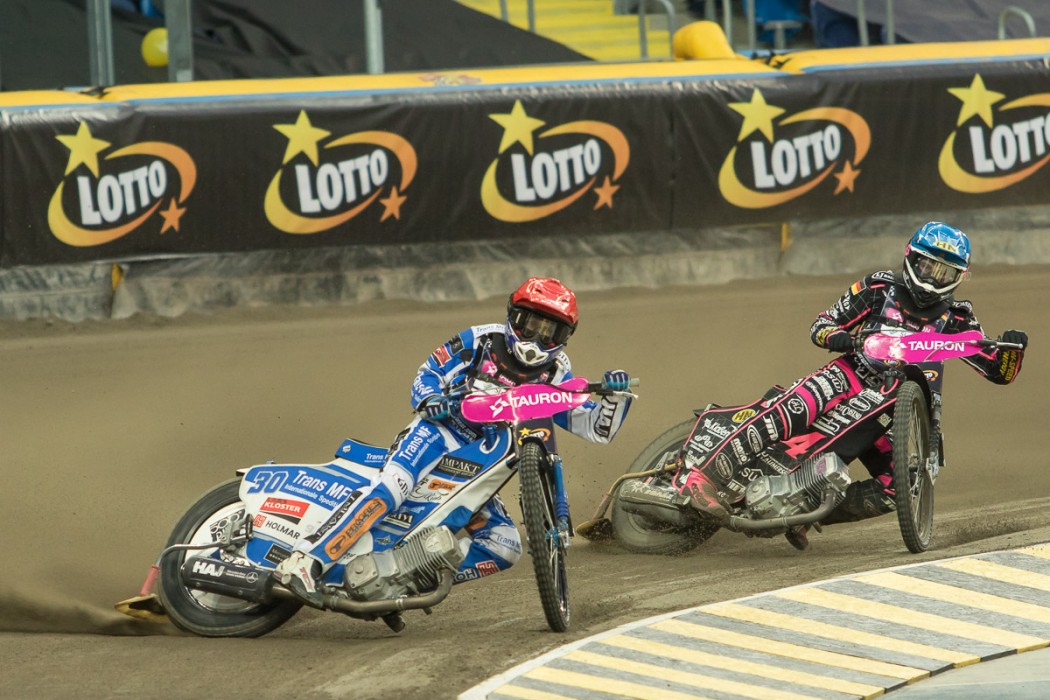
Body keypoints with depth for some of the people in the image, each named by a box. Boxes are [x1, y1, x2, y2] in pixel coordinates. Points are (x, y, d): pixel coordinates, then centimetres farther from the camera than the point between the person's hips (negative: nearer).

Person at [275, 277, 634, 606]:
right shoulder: (481, 341, 1)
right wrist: (429, 397, -18)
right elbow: (429, 372, 5)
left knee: (506, 547, -10)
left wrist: (615, 397, -15)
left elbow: (595, 428, 5)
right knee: (391, 486, -34)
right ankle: (303, 561, -45)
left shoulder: (556, 377, 10)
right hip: (440, 433, -6)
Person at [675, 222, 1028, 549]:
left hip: (887, 415, 4)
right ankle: (700, 474, -40)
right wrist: (837, 337, -19)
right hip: (849, 375, -4)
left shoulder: (956, 318, 11)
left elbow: (999, 372, 11)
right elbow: (820, 325, 5)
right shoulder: (880, 288, 4)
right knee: (793, 408, -34)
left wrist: (1012, 349, -12)